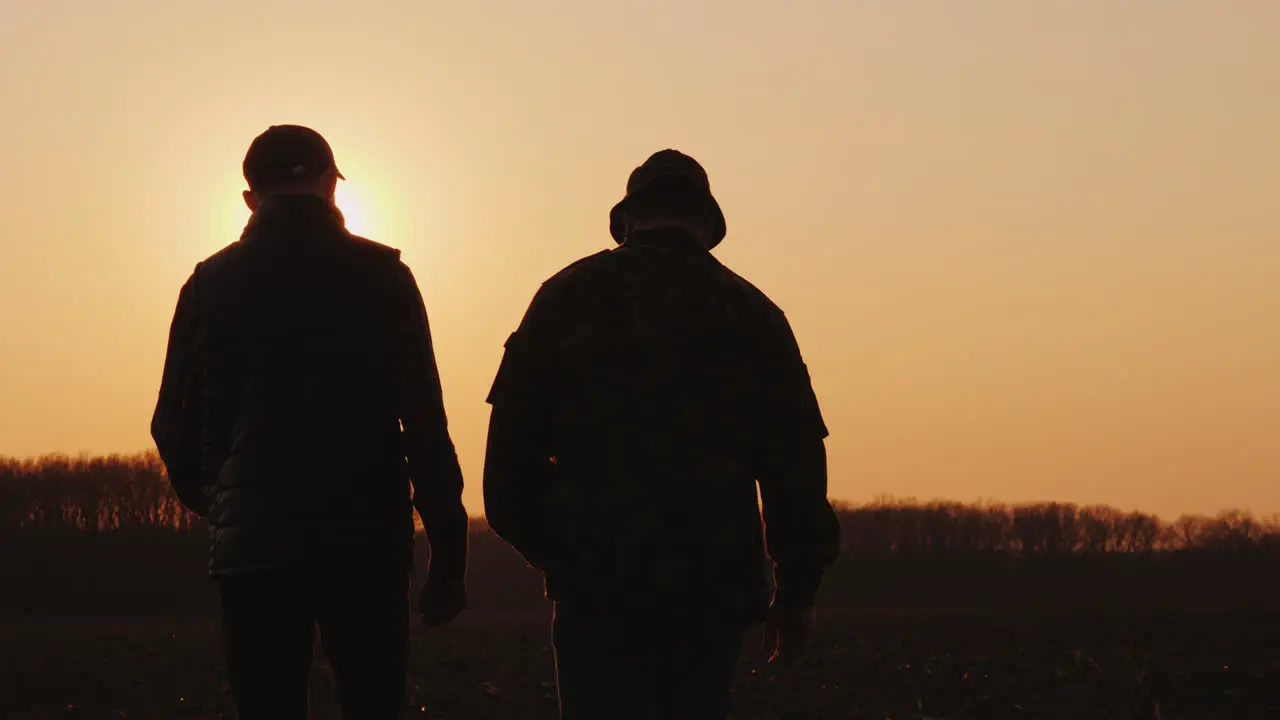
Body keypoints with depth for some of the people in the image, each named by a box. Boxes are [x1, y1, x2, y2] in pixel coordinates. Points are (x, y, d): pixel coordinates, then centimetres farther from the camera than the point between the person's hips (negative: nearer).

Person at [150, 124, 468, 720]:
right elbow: (425, 425, -3)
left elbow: (175, 426, 8)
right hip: (366, 542, -1)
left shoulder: (212, 284, 5)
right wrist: (448, 557, -1)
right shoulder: (380, 275, 1)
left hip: (252, 548, 1)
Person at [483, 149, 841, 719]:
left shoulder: (569, 295, 4)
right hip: (715, 587, 2)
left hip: (598, 582, -2)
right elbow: (797, 463, 5)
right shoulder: (754, 313, 7)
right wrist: (797, 591, 13)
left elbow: (514, 440, 2)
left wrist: (545, 548, 15)